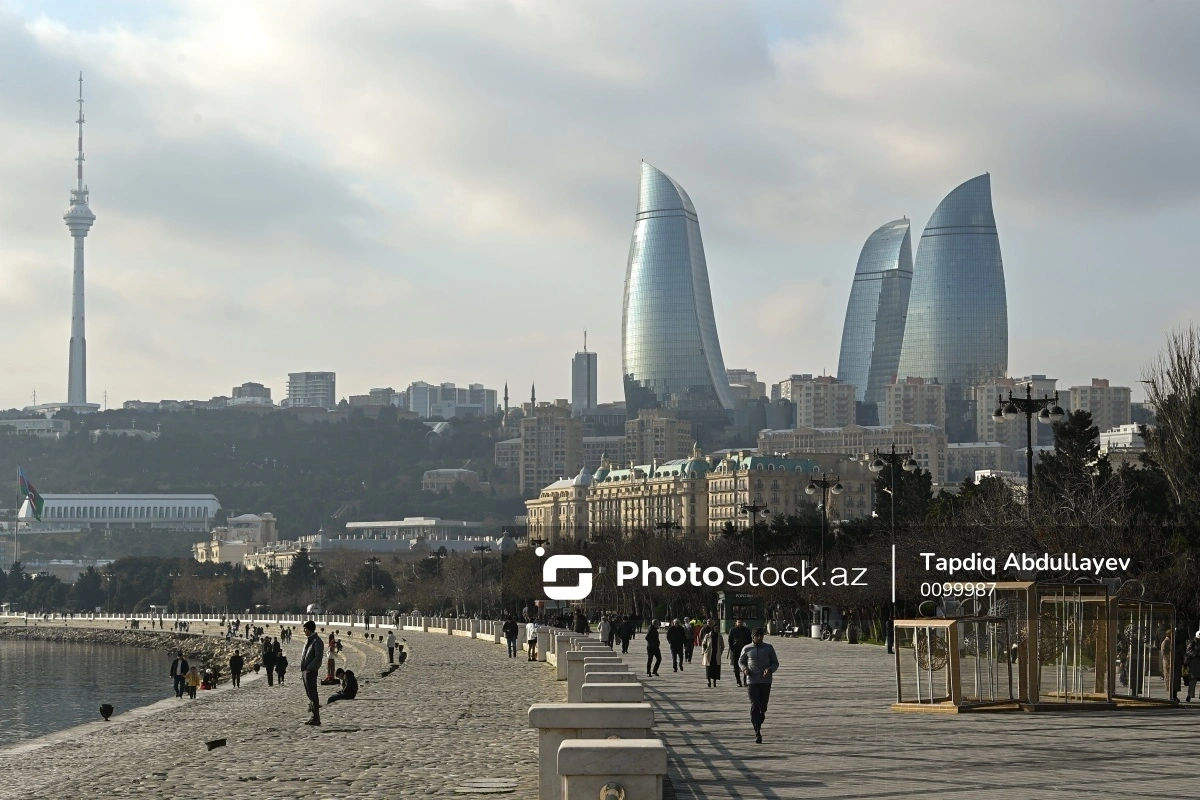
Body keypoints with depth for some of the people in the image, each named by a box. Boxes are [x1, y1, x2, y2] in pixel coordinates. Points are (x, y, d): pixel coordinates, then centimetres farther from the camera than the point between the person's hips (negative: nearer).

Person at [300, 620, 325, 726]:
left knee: (312, 694, -8)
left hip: (311, 671, -10)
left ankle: (316, 719, -6)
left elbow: (318, 657, -19)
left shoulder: (317, 641, -13)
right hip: (306, 671, 10)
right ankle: (315, 717, 17)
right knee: (310, 694, 12)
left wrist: (308, 667, -20)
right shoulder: (309, 640, 16)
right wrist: (303, 667, 11)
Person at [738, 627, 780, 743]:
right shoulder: (747, 649, 3)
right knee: (754, 706, -12)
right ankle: (757, 732, -14)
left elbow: (775, 663, 8)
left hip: (765, 681, 1)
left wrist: (770, 670, -14)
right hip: (752, 681, -1)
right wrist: (744, 669, -5)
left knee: (763, 706, 8)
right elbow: (741, 661, 17)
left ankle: (759, 723, 39)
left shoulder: (768, 648, 4)